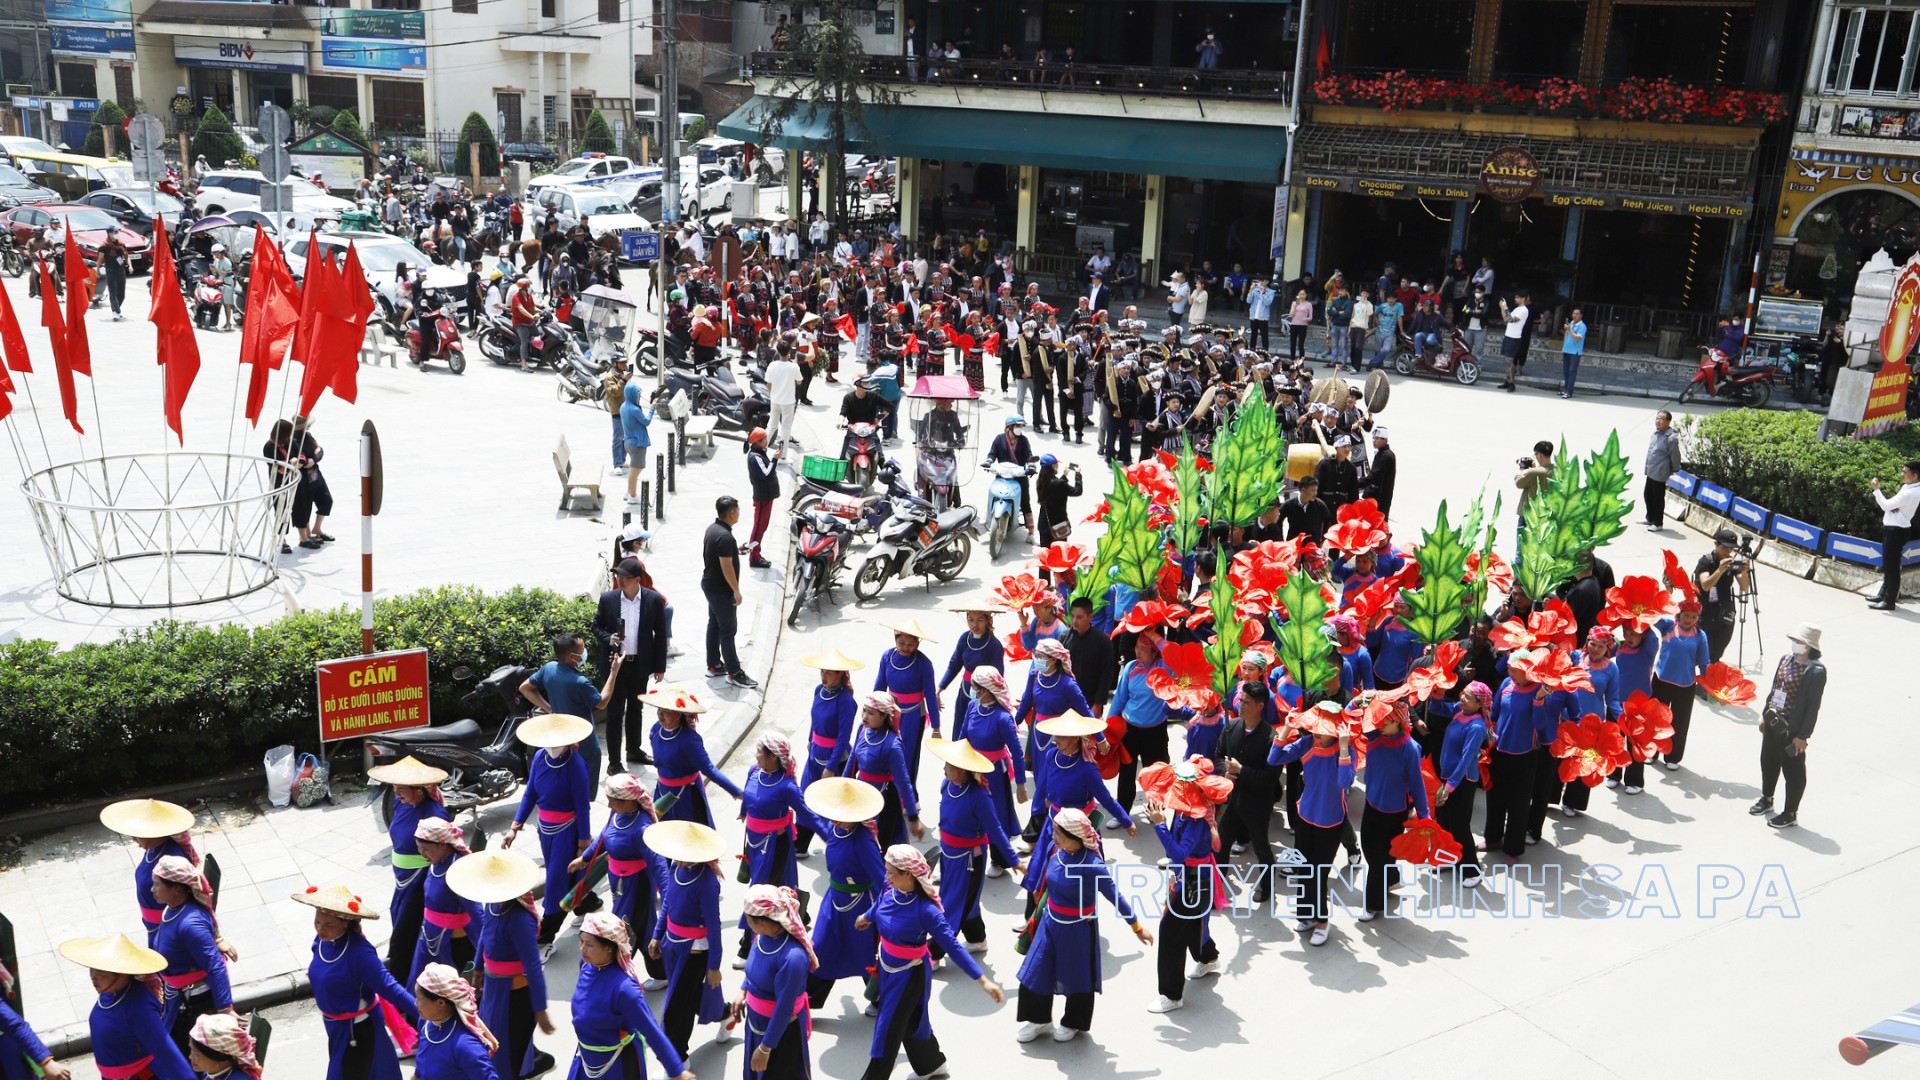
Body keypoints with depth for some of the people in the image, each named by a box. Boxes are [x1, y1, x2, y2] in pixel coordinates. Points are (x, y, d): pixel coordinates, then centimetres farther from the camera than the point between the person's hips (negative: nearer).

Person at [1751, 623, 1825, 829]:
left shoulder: (1816, 671, -19)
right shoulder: (1786, 659, 3)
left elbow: (1813, 706, -18)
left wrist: (1802, 735, -17)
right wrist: (1765, 715, 15)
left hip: (1792, 729, -8)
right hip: (1773, 723, 8)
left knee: (1793, 770, 7)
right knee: (1768, 762, 22)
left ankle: (1791, 813, 20)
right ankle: (1766, 798, 43)